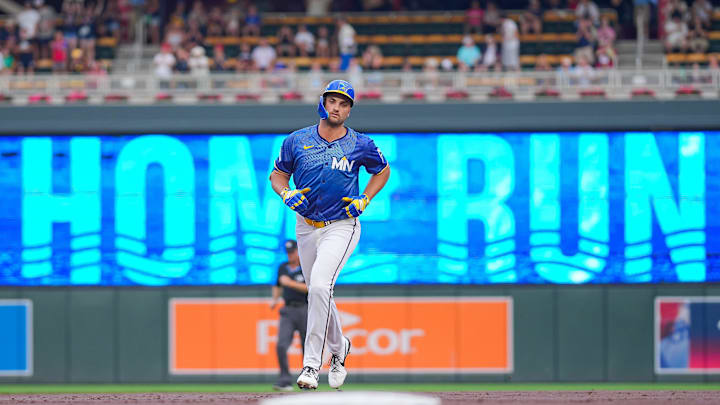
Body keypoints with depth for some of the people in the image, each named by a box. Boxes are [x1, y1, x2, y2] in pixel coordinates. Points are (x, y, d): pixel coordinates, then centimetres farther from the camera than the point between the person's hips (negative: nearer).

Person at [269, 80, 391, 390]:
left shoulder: (360, 145, -5)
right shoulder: (297, 141, 0)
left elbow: (383, 170, 13)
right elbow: (278, 174, 12)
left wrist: (364, 200, -1)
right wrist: (286, 194, -10)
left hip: (341, 227, -4)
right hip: (306, 226, 4)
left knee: (319, 285, -24)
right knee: (317, 293, 14)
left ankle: (311, 364, -21)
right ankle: (339, 349, 41)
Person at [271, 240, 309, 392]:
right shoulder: (283, 268, 14)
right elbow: (278, 286, 28)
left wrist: (290, 283, -20)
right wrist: (275, 299, 12)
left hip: (305, 311, -4)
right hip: (288, 311, 4)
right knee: (281, 345, -15)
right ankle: (285, 381, -17)